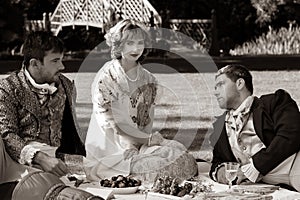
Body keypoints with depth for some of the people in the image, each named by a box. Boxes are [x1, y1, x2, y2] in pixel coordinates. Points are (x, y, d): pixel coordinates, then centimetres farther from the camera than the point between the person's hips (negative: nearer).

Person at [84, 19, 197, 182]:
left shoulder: (148, 80, 10)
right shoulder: (106, 78, -8)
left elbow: (146, 122, 11)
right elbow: (108, 123, -12)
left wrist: (133, 144, -9)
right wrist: (148, 139, -16)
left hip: (139, 145, 6)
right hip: (109, 149, -6)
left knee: (179, 154, -17)